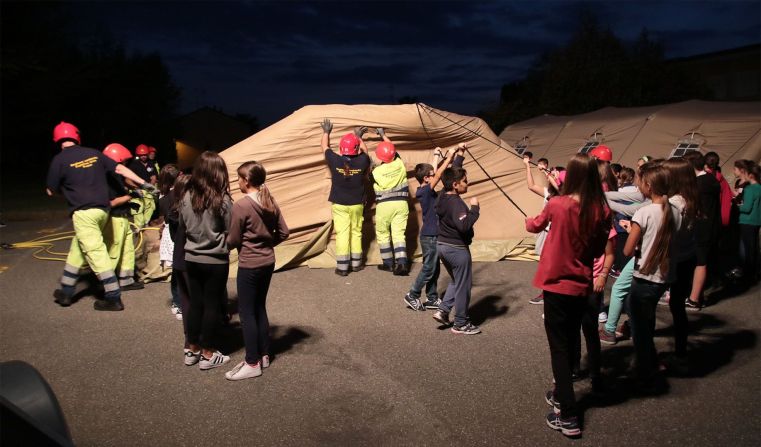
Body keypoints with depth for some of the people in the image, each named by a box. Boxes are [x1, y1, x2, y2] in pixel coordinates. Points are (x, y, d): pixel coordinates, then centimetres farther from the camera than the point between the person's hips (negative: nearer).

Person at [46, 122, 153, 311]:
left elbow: (51, 191, 3)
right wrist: (143, 183, 11)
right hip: (103, 209, 6)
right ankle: (66, 292, 28)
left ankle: (113, 298, -3)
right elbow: (120, 168, 7)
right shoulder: (94, 153, 8)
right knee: (78, 248, 19)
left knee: (96, 253, -4)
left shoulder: (59, 160, -6)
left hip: (83, 212, -6)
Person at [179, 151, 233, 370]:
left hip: (191, 259, 5)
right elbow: (231, 231, -10)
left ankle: (193, 350, 27)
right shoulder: (222, 200, -17)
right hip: (216, 261, -4)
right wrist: (224, 244, 10)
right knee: (212, 305, 7)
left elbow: (183, 226, 8)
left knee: (195, 303, 15)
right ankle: (208, 355, 16)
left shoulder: (187, 197, -4)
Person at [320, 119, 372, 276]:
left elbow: (324, 147, 6)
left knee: (342, 234, 0)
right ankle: (356, 263, 23)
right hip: (357, 204, 1)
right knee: (356, 232, 13)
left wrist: (326, 131, 22)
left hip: (339, 204, -1)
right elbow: (365, 151, 13)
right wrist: (359, 136, 26)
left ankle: (342, 267, 1)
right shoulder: (362, 162, -12)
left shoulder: (335, 161, -13)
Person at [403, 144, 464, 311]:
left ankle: (432, 299, 21)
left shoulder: (424, 191, 6)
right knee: (428, 269, 0)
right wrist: (449, 157, -21)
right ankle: (412, 296, 10)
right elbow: (439, 175, -26)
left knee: (434, 269, 14)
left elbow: (435, 174, 16)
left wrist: (437, 156, 17)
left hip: (432, 235, 9)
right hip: (430, 236, -9)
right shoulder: (424, 191, -19)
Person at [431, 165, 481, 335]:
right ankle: (461, 324, 15)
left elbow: (452, 174, 20)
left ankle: (443, 310, 18)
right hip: (457, 249, -9)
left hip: (442, 245, 9)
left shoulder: (442, 196, 2)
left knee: (456, 281, 26)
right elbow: (464, 225, -37)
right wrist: (474, 208, -26)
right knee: (463, 285, 6)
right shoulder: (456, 203, -25)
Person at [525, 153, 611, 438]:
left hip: (557, 285, -4)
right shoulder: (602, 210, -7)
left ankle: (568, 416, 5)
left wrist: (530, 221, 27)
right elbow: (599, 250, 6)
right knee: (569, 342, 21)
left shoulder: (557, 205, -16)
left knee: (559, 346, 4)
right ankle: (561, 395, 39)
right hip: (582, 286, 4)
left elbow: (534, 226, 6)